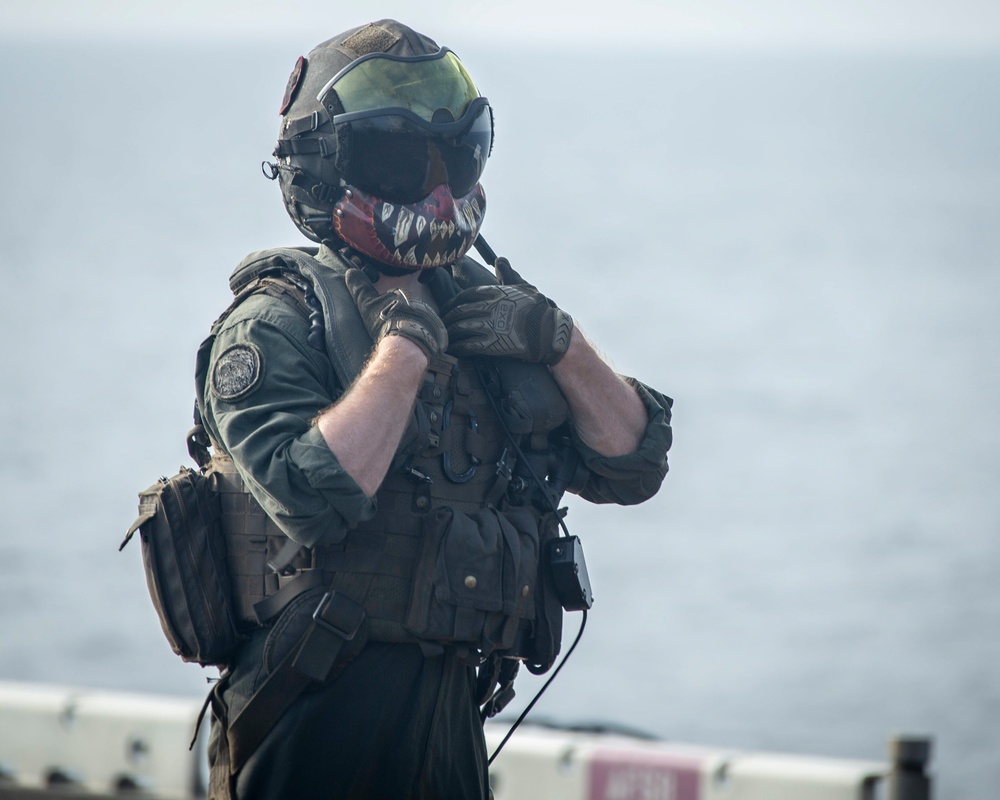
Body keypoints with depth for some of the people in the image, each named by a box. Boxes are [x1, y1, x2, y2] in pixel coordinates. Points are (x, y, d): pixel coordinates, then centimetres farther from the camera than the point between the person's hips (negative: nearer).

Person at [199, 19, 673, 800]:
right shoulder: (277, 323, -8)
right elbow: (316, 498, -25)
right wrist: (405, 346, -17)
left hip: (452, 713, 6)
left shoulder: (488, 308, 11)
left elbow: (633, 466, 9)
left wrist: (561, 344, -5)